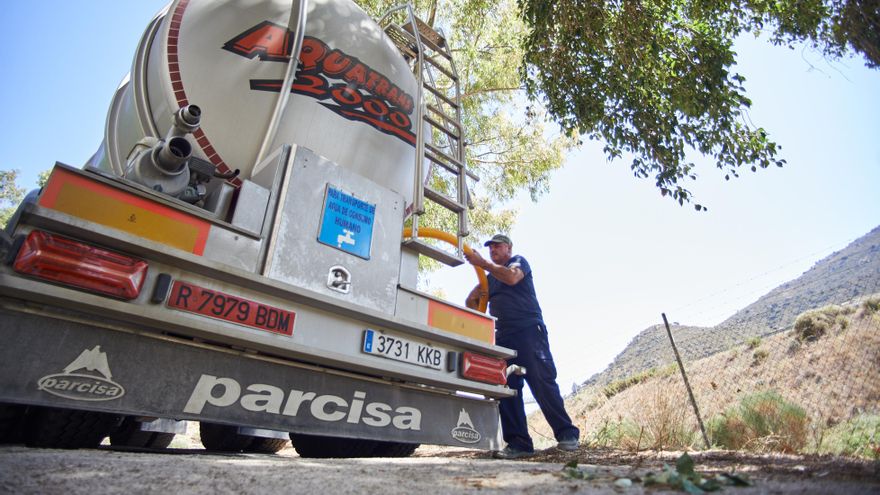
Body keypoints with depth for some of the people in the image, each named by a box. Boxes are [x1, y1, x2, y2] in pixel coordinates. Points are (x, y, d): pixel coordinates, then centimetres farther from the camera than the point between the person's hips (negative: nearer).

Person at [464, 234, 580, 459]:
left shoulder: (519, 261, 10)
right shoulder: (489, 278, 27)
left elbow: (511, 277, -15)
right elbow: (470, 303, 24)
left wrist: (482, 263, -11)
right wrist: (475, 294, 2)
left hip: (528, 330, -6)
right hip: (503, 337, 6)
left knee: (542, 382, -12)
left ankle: (567, 434, -5)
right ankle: (518, 443, 1)